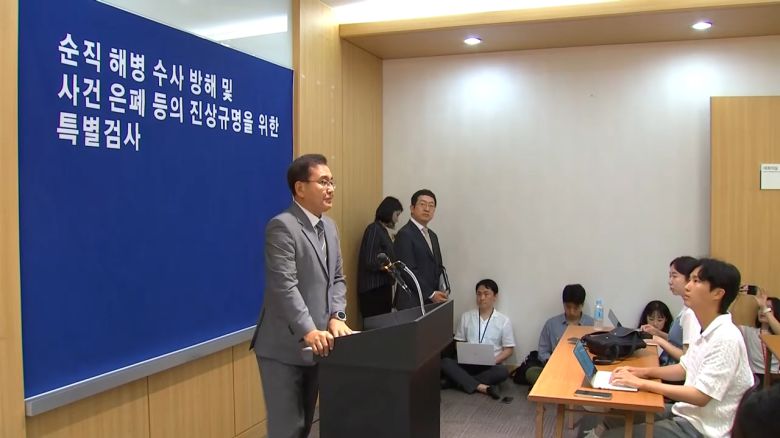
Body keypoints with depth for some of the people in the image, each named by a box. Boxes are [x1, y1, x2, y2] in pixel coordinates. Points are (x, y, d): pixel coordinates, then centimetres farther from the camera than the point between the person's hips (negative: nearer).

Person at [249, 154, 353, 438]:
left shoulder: (329, 226, 12)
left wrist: (336, 316, -6)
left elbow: (336, 278, 11)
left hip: (316, 345, 8)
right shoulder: (282, 226, -15)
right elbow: (284, 286, -24)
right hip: (284, 347, -8)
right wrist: (308, 331, -31)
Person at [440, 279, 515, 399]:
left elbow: (509, 349, 5)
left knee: (503, 372, -35)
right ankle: (481, 387, -34)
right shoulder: (466, 316, 9)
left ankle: (461, 381, -24)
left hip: (490, 366, -1)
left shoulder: (504, 320, 4)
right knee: (445, 362, -27)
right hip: (468, 363, 1)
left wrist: (493, 361, -13)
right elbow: (459, 342, 13)